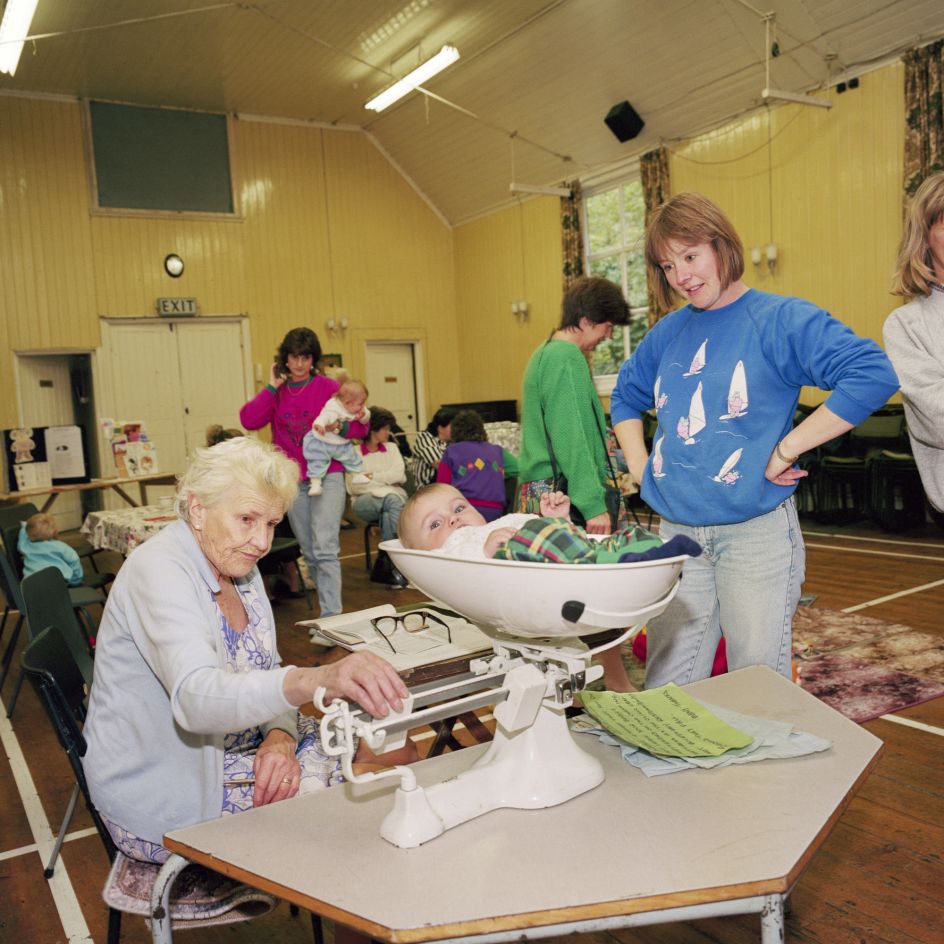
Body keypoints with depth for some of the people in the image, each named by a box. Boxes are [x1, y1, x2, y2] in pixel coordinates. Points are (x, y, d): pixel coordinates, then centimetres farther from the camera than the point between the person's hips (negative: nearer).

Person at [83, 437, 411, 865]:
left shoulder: (239, 568, 4)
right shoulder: (157, 570, -23)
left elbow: (265, 676, 6)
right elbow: (196, 696, -39)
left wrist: (281, 736, -16)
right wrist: (313, 681, -57)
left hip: (232, 755, 8)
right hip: (166, 804, -8)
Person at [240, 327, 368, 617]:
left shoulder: (329, 387, -1)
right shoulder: (276, 392, 7)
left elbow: (361, 427, -1)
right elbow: (248, 420, -8)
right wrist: (271, 387, -9)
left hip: (327, 476, -4)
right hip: (292, 481, 4)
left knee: (325, 548, -15)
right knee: (309, 551, 12)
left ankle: (331, 618, -15)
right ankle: (326, 601, 27)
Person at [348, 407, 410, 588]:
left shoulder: (391, 447, 19)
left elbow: (400, 475, 1)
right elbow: (354, 487, -8)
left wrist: (372, 477, -4)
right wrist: (386, 480, -9)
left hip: (394, 497, 3)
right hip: (366, 501, -3)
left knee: (389, 512, -35)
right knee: (392, 501, -36)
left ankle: (384, 564, -29)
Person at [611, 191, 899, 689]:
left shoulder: (780, 318, -6)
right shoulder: (667, 333, 11)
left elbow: (874, 374, -19)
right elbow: (625, 396, 26)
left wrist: (785, 450, -19)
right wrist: (640, 466, 11)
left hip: (756, 531, -5)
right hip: (676, 531, 5)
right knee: (664, 690, 10)